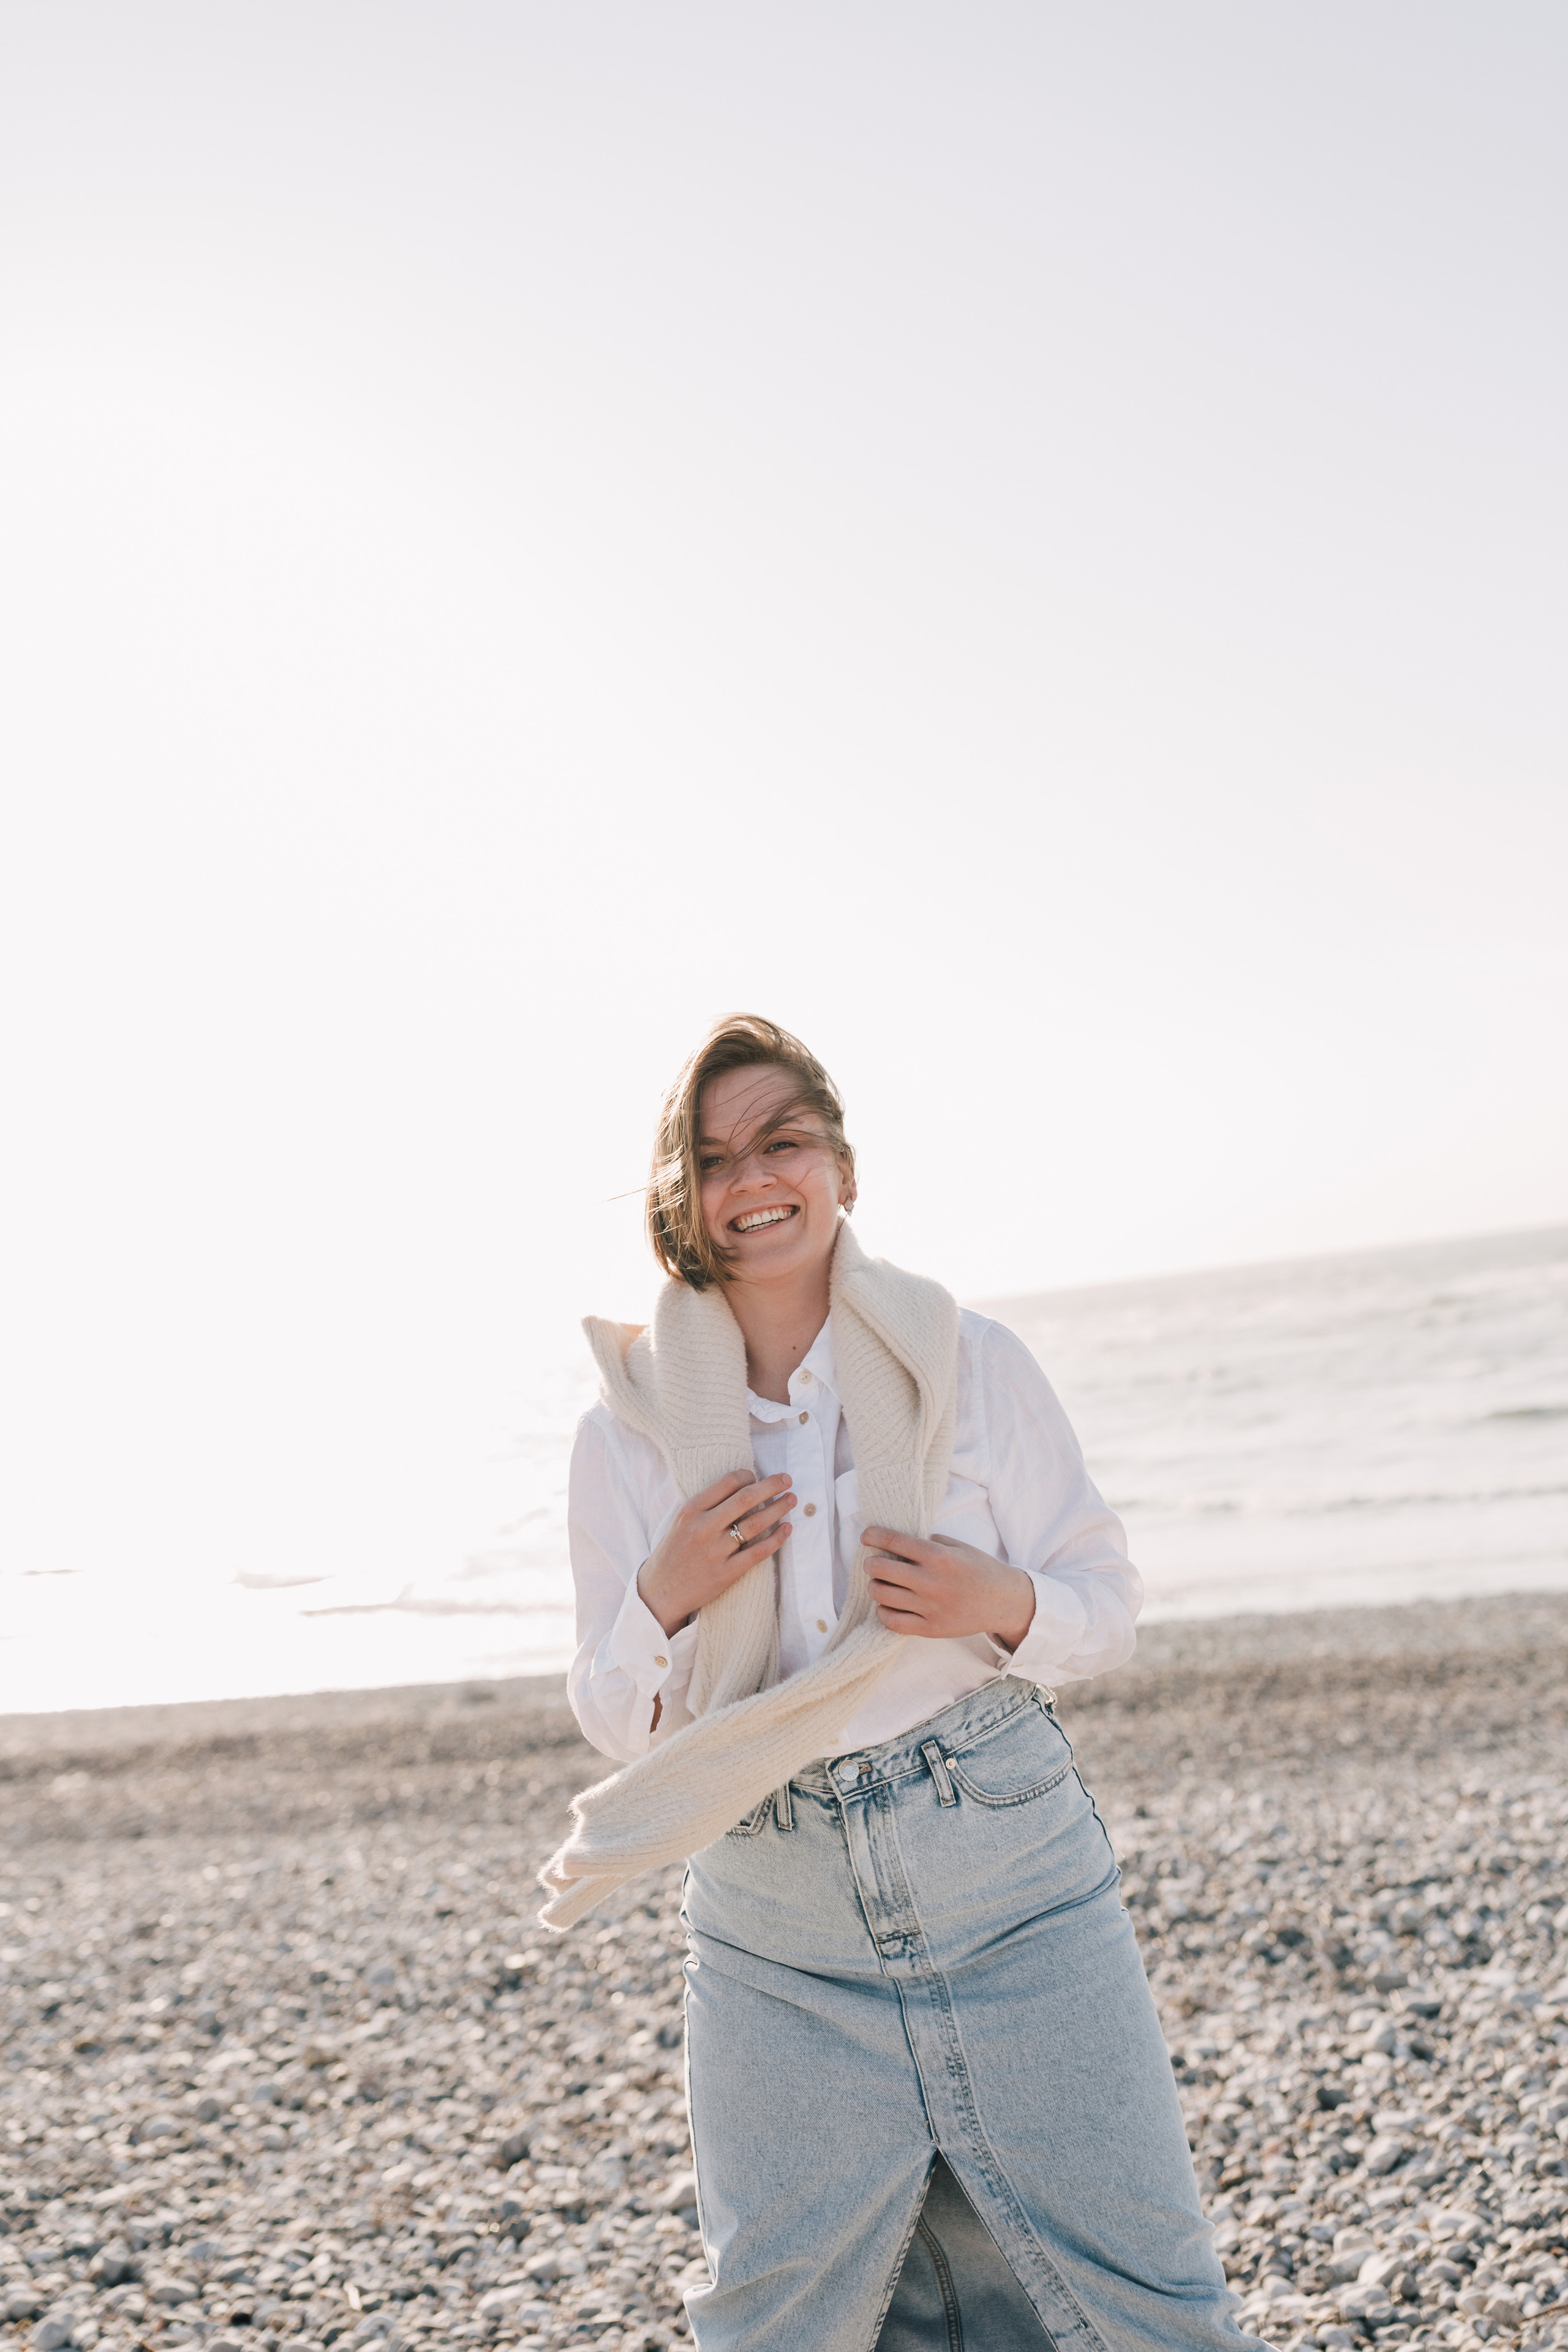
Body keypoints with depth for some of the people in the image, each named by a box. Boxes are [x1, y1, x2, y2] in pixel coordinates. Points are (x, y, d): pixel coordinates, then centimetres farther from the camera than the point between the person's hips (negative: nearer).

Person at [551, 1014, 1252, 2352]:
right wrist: (664, 1600, -14)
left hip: (1013, 1891, -1)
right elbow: (620, 1723, 6)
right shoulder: (627, 1435, 0)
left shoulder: (972, 1363, -2)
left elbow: (1109, 1603, 4)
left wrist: (1003, 1608, -17)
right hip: (779, 1945, 1)